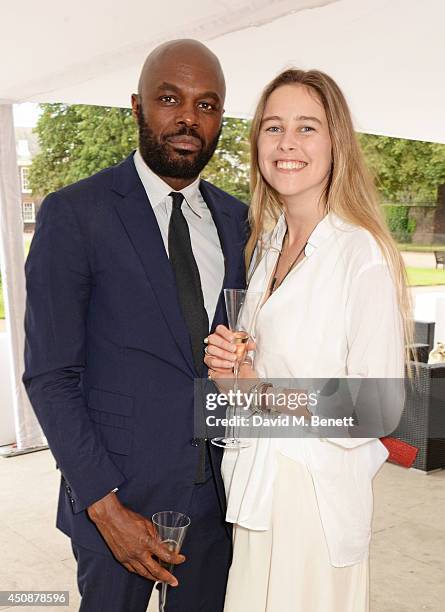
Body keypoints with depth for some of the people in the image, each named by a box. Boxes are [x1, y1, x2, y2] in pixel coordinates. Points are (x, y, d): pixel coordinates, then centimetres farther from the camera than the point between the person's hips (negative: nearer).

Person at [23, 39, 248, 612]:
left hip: (218, 487, 5)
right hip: (120, 491, -4)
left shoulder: (236, 219, 5)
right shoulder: (74, 213, -11)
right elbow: (50, 376, -12)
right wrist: (105, 505, -16)